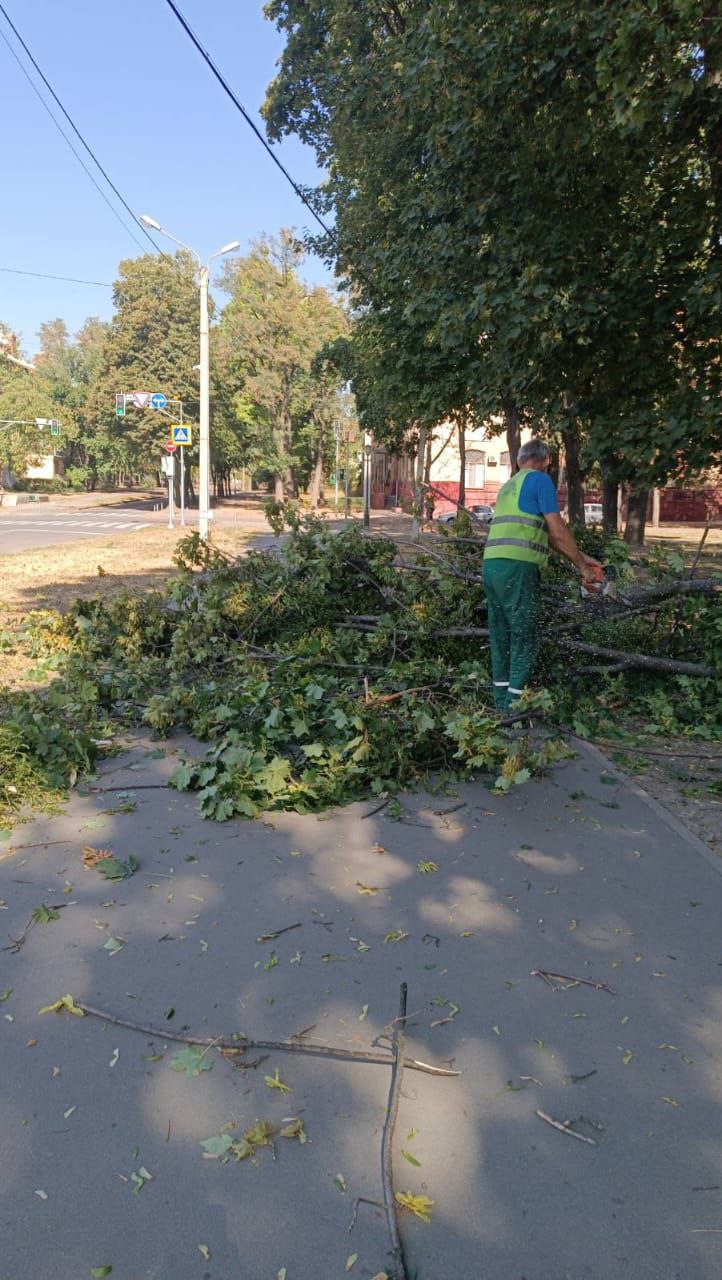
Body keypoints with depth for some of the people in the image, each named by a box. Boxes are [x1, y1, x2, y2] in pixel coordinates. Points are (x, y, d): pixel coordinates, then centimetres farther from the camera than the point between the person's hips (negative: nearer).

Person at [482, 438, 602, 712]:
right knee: (525, 639, -3)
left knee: (501, 637, 12)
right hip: (518, 568, -8)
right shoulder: (540, 479, 0)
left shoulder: (508, 486, 25)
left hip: (491, 566, 8)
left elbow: (544, 534, 25)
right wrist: (581, 564, 7)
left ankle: (501, 705, 17)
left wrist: (581, 556, 27)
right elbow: (558, 531, -5)